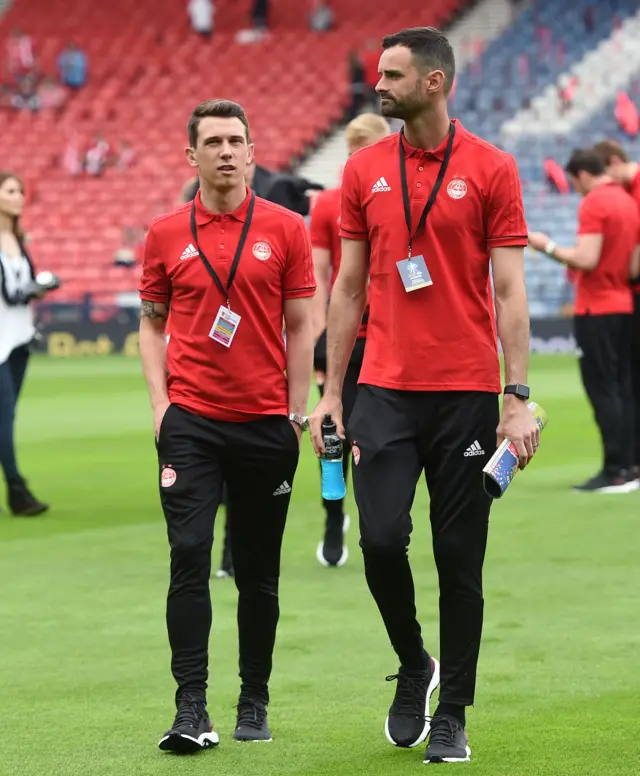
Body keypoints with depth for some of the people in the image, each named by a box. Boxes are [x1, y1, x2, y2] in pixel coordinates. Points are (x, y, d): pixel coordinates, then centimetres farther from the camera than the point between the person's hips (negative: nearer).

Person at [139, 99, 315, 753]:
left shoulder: (285, 229, 3)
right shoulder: (165, 235, 4)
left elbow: (299, 327, 5)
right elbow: (151, 322, 13)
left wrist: (297, 412, 0)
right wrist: (159, 400, 1)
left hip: (266, 423, 0)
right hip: (191, 422, 0)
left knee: (258, 571, 7)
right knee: (189, 558, -11)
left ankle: (254, 702, 19)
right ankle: (191, 709, -10)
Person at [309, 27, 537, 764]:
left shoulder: (490, 169, -2)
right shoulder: (365, 170, 7)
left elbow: (509, 289, -3)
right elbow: (349, 286, 11)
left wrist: (517, 398, -10)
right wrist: (331, 392, 7)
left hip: (467, 392, -2)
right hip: (386, 391, 2)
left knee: (459, 557, 2)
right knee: (381, 538, -9)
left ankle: (452, 715, 14)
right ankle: (413, 668, 18)